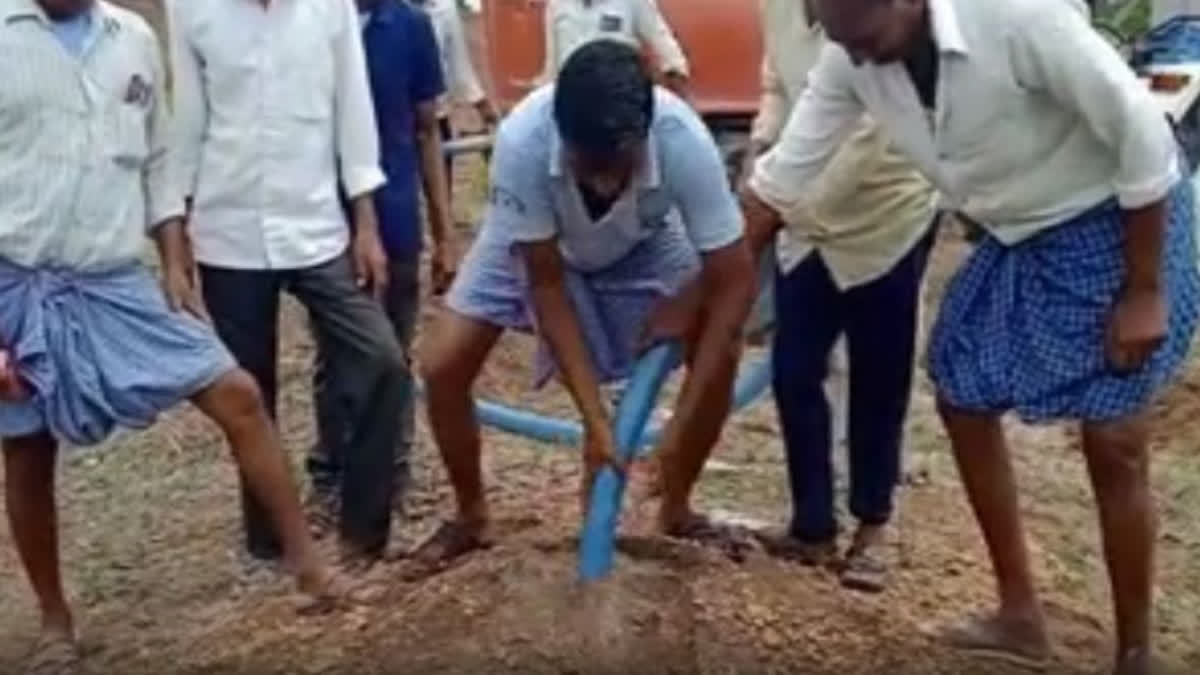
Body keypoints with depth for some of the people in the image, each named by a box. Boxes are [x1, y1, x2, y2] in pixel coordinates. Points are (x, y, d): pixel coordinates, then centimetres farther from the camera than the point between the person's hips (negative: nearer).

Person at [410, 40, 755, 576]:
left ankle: (676, 508, 10)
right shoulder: (522, 140, -41)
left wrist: (680, 427, -35)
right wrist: (594, 419, -32)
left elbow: (734, 281, -32)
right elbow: (546, 285, -30)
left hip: (642, 245, 1)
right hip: (532, 246, 0)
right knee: (442, 367, -13)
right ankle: (471, 517, 13)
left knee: (722, 353, -15)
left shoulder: (684, 142, -40)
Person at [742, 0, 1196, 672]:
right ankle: (1020, 615, 25)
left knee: (1114, 446, -6)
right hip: (1020, 232, 7)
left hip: (1124, 220, -7)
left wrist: (1144, 291, -21)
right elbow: (783, 176, -5)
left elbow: (1143, 134, -26)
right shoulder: (850, 60, -14)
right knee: (963, 402, 9)